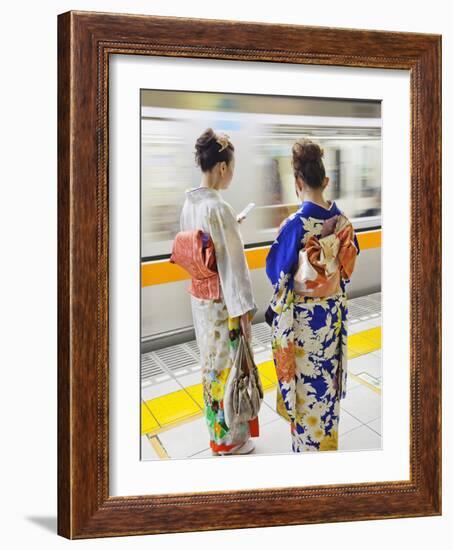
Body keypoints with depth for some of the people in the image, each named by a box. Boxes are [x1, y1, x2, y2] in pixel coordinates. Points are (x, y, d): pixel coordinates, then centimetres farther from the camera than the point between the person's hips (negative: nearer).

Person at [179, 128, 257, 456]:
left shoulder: (189, 204, 2)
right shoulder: (218, 207, -24)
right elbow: (232, 262, -22)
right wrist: (244, 308, -16)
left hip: (200, 297, 8)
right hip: (222, 301, -8)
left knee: (212, 364, 22)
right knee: (227, 366, 9)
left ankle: (217, 432, 42)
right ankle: (231, 440, 29)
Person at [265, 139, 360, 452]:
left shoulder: (295, 224, -23)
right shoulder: (342, 220, -6)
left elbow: (276, 271, -11)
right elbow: (350, 263, 7)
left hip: (303, 316, -5)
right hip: (334, 312, 5)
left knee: (306, 379, 12)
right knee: (328, 374, 22)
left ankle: (307, 444, 30)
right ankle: (328, 438, 41)